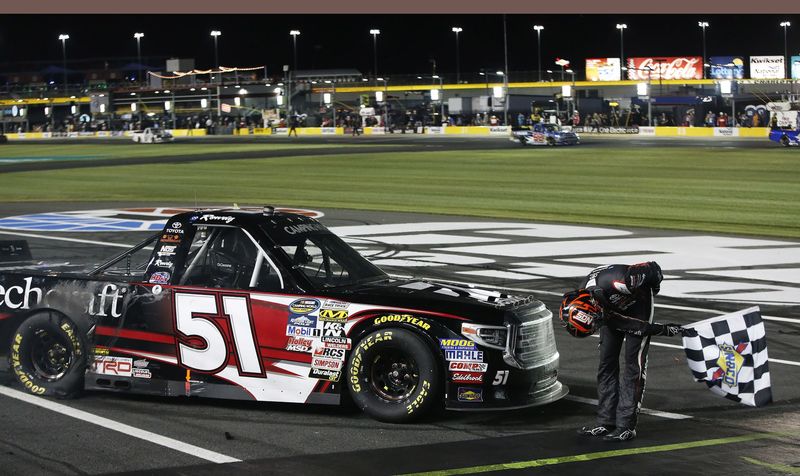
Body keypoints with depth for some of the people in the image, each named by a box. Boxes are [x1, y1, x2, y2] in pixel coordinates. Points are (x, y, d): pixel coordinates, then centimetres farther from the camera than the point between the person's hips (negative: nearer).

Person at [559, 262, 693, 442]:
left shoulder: (616, 282, -42)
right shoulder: (580, 300, -22)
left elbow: (653, 269, -26)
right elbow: (624, 323, -18)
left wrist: (655, 287, -4)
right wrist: (662, 330, -21)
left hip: (639, 299, -5)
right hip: (614, 308, 5)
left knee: (633, 363, -12)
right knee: (607, 362, 1)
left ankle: (626, 425, -13)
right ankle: (605, 422, 6)